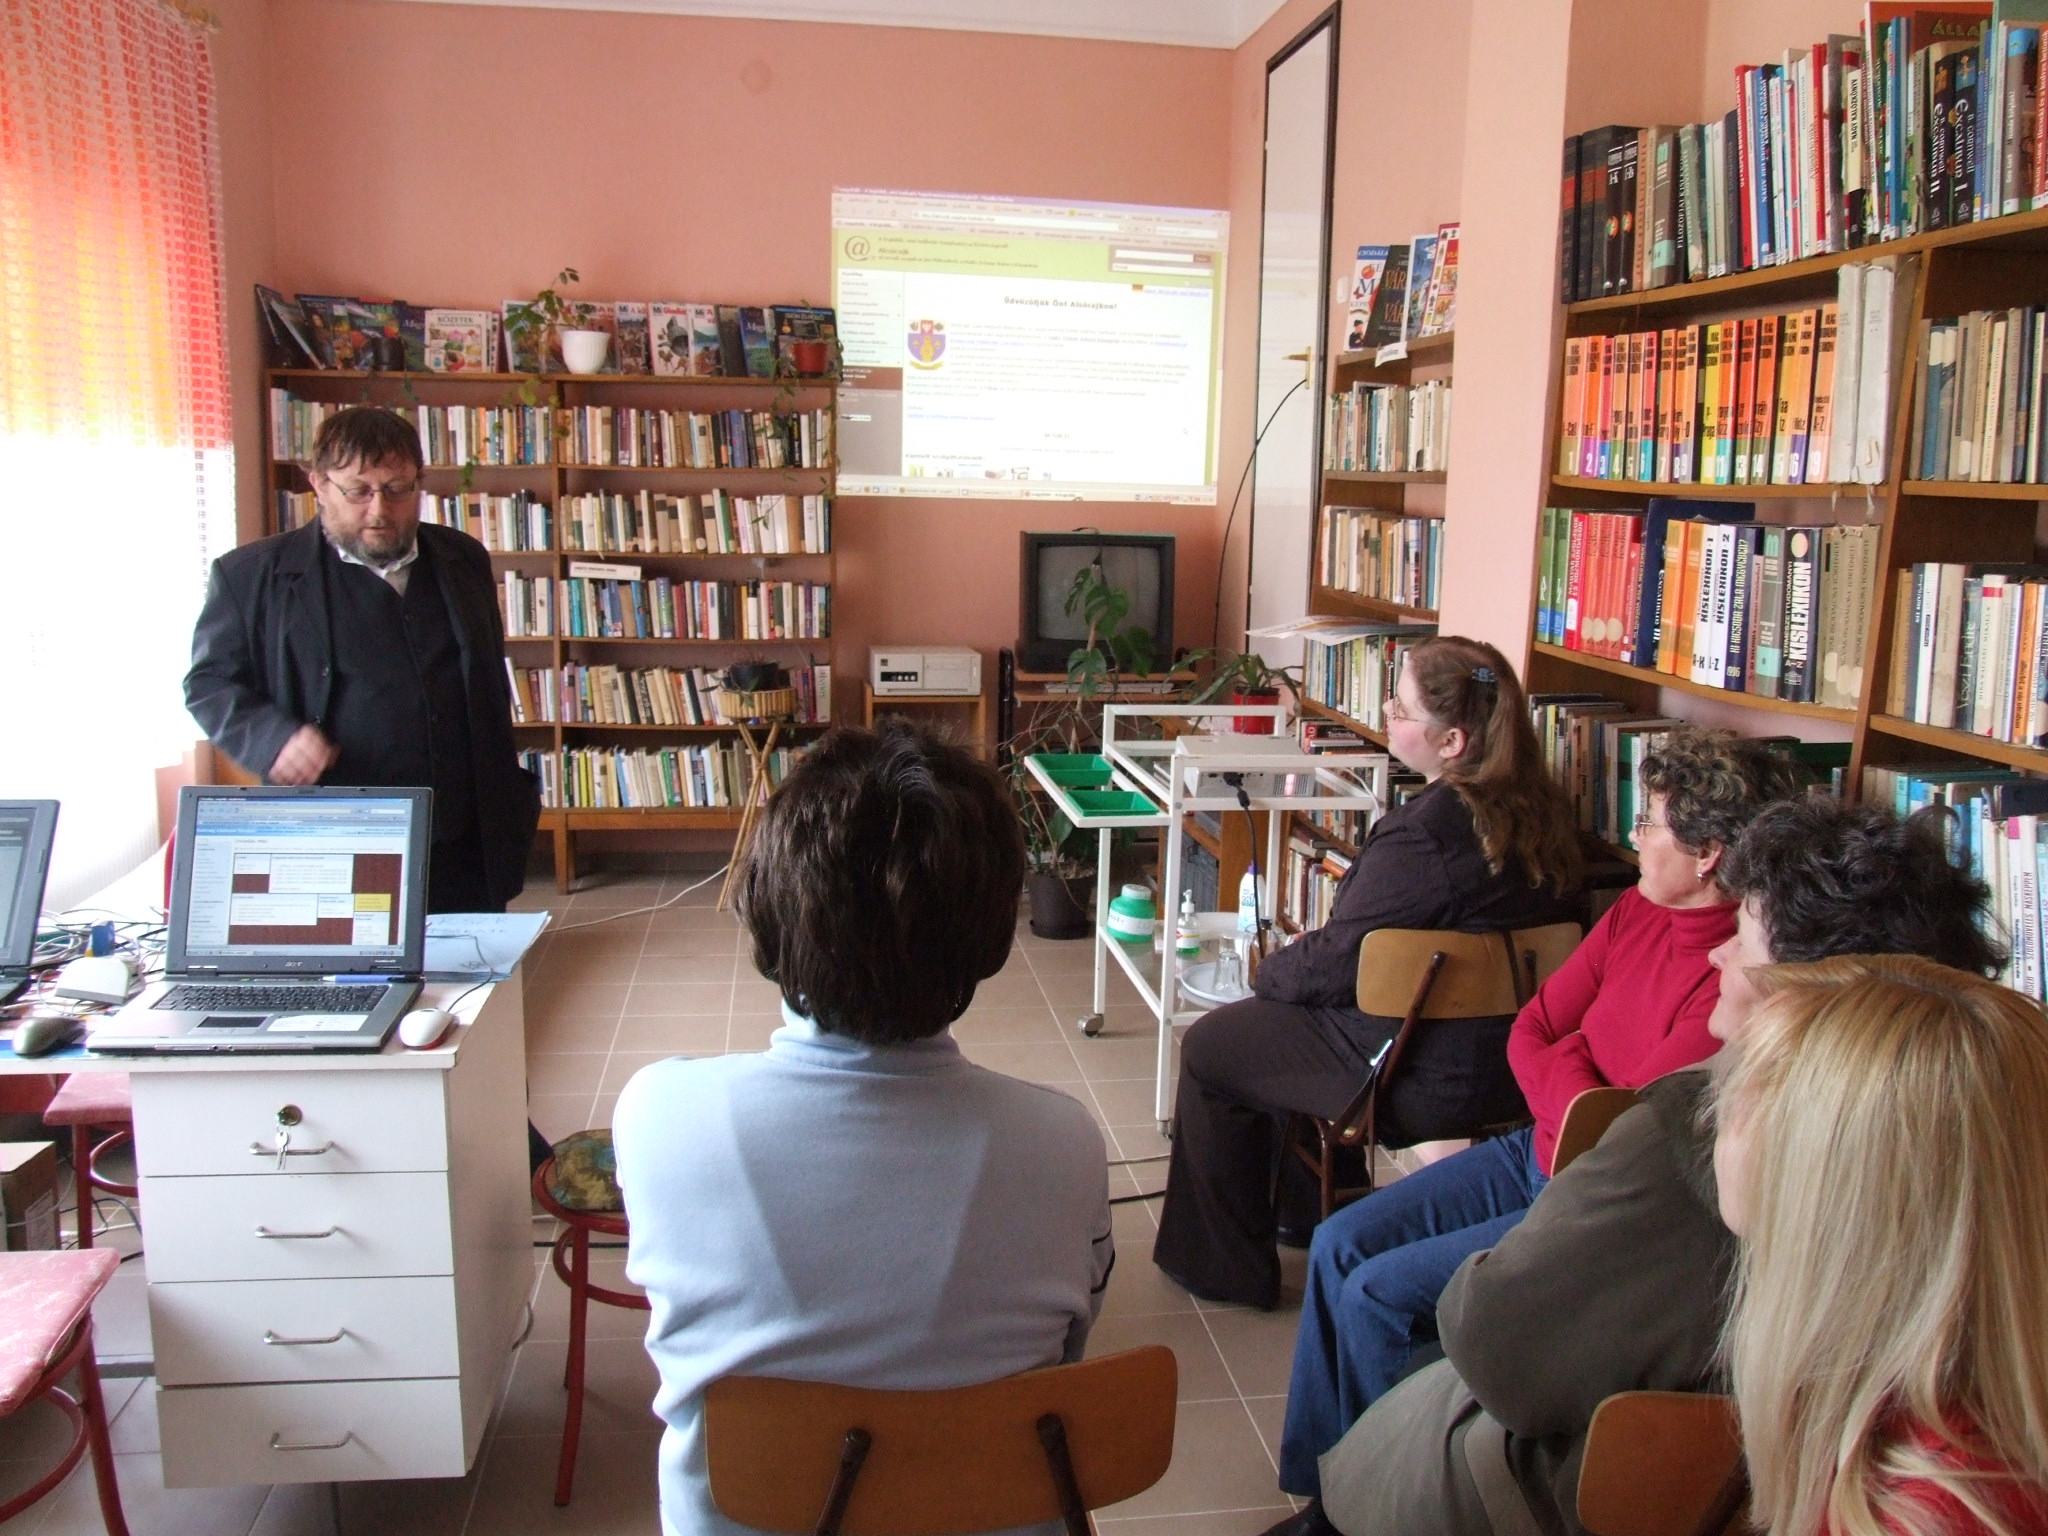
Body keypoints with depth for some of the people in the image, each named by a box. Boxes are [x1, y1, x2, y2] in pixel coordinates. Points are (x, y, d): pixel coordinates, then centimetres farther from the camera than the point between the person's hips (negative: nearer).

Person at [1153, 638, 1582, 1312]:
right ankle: (1308, 1212, 41)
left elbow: (1333, 964, -19)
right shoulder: (1543, 809, 0)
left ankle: (1223, 1267, 22)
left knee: (1208, 1047, 8)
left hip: (1426, 1084, -9)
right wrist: (1306, 952, 11)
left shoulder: (1424, 832, -28)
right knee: (1280, 1013, 28)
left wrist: (1270, 969, 2)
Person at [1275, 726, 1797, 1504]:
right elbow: (1529, 1033, 6)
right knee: (1338, 1245, 2)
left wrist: (1563, 1062, -9)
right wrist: (1570, 1078, -13)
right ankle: (1317, 1485, 17)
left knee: (1377, 1293, -13)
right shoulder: (1636, 912, -1)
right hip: (1538, 1152, 9)